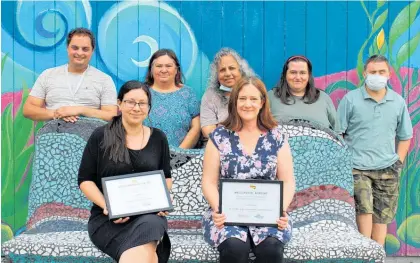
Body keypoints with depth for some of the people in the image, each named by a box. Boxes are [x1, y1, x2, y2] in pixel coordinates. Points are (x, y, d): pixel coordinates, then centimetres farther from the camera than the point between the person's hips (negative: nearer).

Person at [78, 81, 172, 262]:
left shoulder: (158, 138, 11)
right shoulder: (100, 136, 2)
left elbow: (166, 177, 18)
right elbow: (85, 180, 2)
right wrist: (106, 206, -13)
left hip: (149, 214, 3)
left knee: (150, 225, -35)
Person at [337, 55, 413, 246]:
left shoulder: (398, 102, 7)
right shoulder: (350, 99, -1)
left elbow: (405, 137, 15)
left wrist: (398, 163, 6)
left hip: (387, 169, 3)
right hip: (357, 168, -3)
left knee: (381, 218, 6)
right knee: (364, 211, -17)